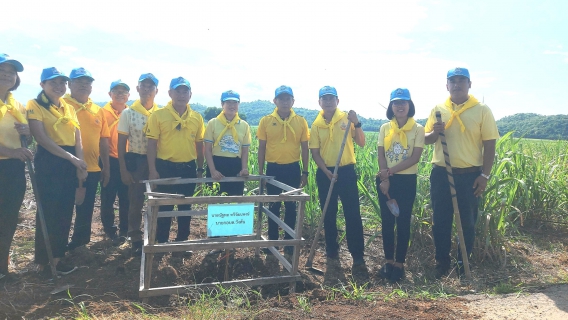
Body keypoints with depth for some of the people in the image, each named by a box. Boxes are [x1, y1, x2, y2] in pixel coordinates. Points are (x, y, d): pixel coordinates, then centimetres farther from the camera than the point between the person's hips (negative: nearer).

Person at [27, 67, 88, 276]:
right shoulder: (34, 106, -4)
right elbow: (42, 138, -14)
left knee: (65, 212, 9)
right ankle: (43, 262, 11)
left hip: (70, 164, 6)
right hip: (48, 163, -6)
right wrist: (71, 158, -20)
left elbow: (77, 140, 11)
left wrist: (79, 166, -3)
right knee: (48, 213, -1)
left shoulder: (69, 108, 14)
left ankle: (57, 257, 21)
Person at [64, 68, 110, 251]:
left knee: (86, 208, 14)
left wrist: (106, 167, 12)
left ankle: (79, 240, 31)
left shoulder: (98, 111, 11)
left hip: (92, 168, 4)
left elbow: (103, 141, 12)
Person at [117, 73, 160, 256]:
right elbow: (121, 143, -1)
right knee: (136, 202, 7)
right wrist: (123, 170, -5)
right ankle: (136, 240, 19)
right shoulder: (128, 113, -2)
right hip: (135, 161, -1)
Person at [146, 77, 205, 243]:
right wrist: (153, 170, -9)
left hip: (188, 168, 3)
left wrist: (200, 168, 10)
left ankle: (182, 241, 27)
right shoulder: (158, 115, -4)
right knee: (164, 207, 6)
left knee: (185, 206, 12)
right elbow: (152, 144, -5)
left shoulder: (197, 117, 5)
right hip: (165, 167, -3)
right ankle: (161, 242, 21)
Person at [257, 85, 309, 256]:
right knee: (274, 206, 10)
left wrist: (305, 172, 4)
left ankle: (289, 240, 23)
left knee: (291, 206, 9)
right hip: (273, 168, 0)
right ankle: (272, 240, 24)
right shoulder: (266, 121, -1)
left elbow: (305, 148, 5)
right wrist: (260, 171, 2)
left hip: (293, 168, 1)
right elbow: (261, 148, 3)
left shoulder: (301, 122, 0)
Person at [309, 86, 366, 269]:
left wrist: (357, 124, -18)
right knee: (328, 214, 11)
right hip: (325, 173, 2)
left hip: (347, 170, -2)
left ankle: (357, 255, 6)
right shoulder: (316, 125, 2)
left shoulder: (347, 119, -2)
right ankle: (331, 250, 26)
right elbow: (315, 153, 1)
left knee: (352, 214, -2)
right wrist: (327, 172, -12)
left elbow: (361, 143, -5)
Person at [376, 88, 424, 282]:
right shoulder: (385, 128, 7)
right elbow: (381, 156, 1)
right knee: (387, 221, 7)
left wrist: (390, 171, -17)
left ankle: (399, 264, 11)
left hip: (407, 180, -3)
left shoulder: (417, 129, -2)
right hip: (385, 180, 3)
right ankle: (388, 261, 18)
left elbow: (415, 158, -11)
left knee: (403, 222, 2)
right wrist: (384, 178, -12)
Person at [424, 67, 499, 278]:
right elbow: (427, 140, 11)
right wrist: (435, 132, -13)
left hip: (469, 175, -2)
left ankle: (463, 264, 25)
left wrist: (484, 175, -8)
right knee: (441, 221, 9)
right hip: (441, 173, 2)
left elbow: (489, 145, -3)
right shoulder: (438, 109, 7)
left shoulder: (482, 110, -1)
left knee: (467, 222, 9)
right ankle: (441, 262, 23)